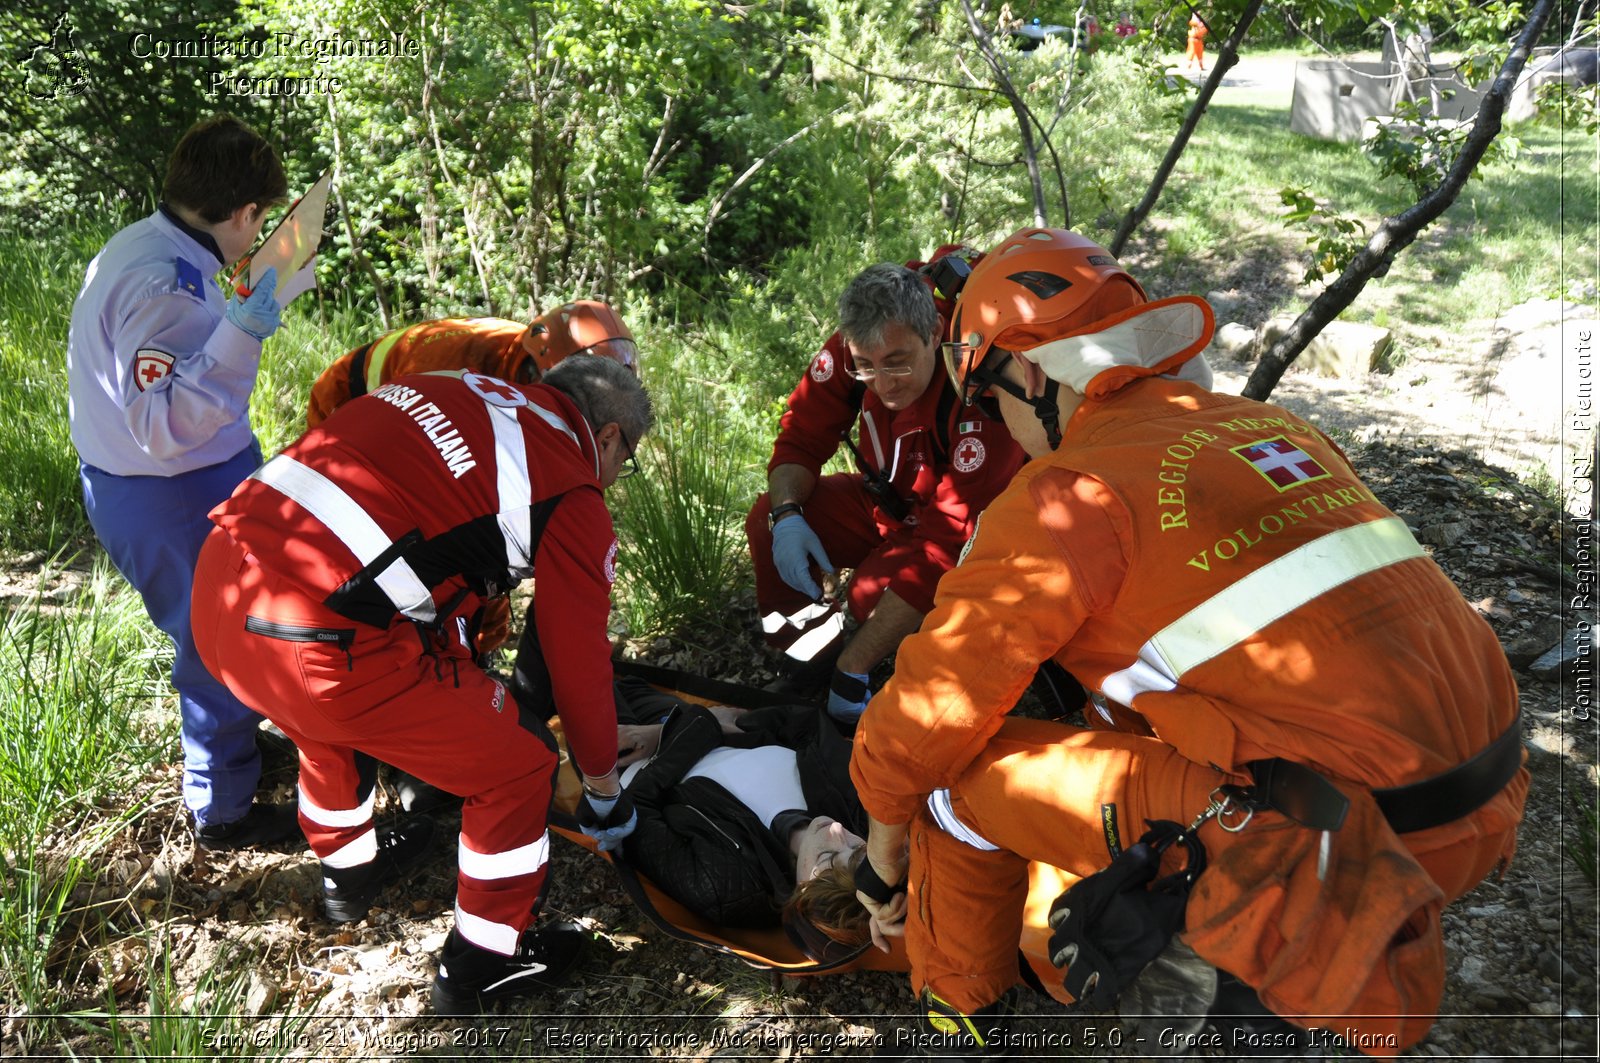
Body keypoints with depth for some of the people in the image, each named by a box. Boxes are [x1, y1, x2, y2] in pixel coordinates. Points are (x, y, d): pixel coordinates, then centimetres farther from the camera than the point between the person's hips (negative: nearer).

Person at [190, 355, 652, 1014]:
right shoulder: (572, 499, -1)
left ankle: (349, 868, 60)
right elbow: (578, 664, 7)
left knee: (331, 719, 39)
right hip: (321, 644, -8)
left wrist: (459, 667, 41)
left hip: (216, 586, 8)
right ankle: (484, 963, 30)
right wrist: (603, 788, 25)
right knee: (517, 763, 12)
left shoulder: (455, 389, 19)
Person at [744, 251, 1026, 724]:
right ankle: (810, 663, 2)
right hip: (887, 498, 6)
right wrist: (786, 515, -30)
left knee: (877, 591, -33)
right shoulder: (854, 349, -21)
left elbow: (944, 542, -36)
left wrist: (852, 672, -36)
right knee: (766, 521, -13)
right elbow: (802, 435, -7)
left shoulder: (981, 399, -36)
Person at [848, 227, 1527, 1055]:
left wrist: (884, 854, 13)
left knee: (960, 768, 2)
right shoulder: (1269, 426, 14)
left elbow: (930, 709, -5)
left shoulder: (1077, 488, -10)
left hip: (1324, 849, -8)